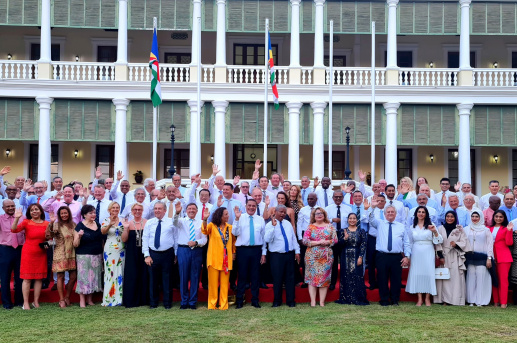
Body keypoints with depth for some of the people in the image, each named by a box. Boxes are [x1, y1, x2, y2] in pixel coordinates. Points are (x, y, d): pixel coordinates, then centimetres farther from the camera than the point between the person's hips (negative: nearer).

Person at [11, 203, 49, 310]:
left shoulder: (46, 224, 5)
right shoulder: (26, 222, -3)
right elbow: (14, 229, -17)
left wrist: (48, 244, -3)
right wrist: (16, 218, -29)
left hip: (41, 254, 3)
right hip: (28, 253, -3)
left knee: (39, 278, 6)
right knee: (27, 278, -1)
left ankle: (36, 302, 15)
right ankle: (25, 303, 4)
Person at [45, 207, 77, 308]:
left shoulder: (73, 225, 11)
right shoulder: (56, 225, -5)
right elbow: (48, 236, -23)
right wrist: (51, 223, -33)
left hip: (71, 254, 5)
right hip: (60, 255, -5)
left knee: (73, 276, 4)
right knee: (61, 276, -1)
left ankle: (67, 297, 20)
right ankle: (61, 300, 7)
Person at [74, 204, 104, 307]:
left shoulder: (98, 225, 9)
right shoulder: (80, 226, -7)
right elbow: (75, 244, -9)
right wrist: (79, 236, -26)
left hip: (97, 256, 5)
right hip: (84, 256, -5)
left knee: (94, 277, 8)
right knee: (84, 277, -3)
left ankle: (89, 299, 19)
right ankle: (82, 300, 4)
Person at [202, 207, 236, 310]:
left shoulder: (229, 227, 11)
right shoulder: (212, 226, -1)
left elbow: (233, 240, 22)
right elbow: (205, 230, -22)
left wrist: (233, 252, 13)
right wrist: (205, 219, -39)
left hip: (226, 259, 3)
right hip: (214, 258, -3)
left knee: (224, 283, 5)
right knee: (213, 282, 0)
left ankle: (223, 304, 10)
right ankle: (212, 304, 8)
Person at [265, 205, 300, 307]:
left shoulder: (288, 223, 13)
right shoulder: (270, 225, -3)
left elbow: (294, 238, 16)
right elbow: (267, 239, -19)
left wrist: (297, 251, 9)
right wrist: (273, 226, -25)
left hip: (290, 254, 4)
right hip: (277, 256, -4)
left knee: (290, 278, 7)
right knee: (277, 279, 1)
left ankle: (290, 301, 16)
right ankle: (277, 301, 15)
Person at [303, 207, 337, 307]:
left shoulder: (330, 226, 9)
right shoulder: (310, 227, 5)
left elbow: (335, 240, 4)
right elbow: (305, 241, -4)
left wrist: (326, 242, -13)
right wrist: (318, 242, -12)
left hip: (326, 256, 1)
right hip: (312, 256, -1)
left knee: (325, 278, -1)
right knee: (312, 277, -4)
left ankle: (322, 301, 4)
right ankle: (313, 301, 0)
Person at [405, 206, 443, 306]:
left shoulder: (430, 225, 3)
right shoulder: (412, 227, 10)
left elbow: (439, 240, -3)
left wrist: (435, 231, -19)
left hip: (428, 253, -2)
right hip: (416, 253, 2)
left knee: (428, 273, -4)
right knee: (416, 273, -1)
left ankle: (427, 298, 5)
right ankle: (419, 299, 5)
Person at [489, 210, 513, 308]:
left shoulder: (506, 228, 5)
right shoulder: (489, 229, 15)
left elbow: (509, 243, -6)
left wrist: (509, 231, -14)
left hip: (503, 257, -3)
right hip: (492, 257, 3)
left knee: (503, 279, -6)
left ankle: (503, 302, -6)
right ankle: (495, 301, 9)